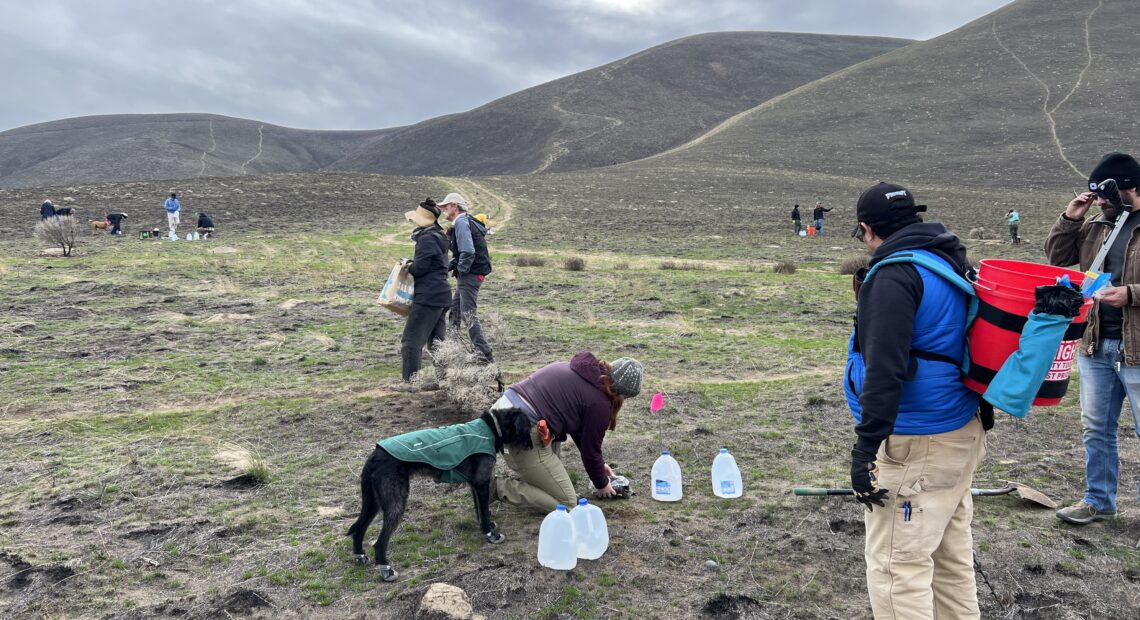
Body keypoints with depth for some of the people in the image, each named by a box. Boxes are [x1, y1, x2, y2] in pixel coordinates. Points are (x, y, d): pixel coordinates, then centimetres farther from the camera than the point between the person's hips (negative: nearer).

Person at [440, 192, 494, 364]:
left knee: (468, 315, -11)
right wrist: (449, 266, 9)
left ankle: (485, 355, -12)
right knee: (454, 313, 16)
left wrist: (460, 271, -15)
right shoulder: (464, 223, 18)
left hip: (470, 275, -11)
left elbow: (468, 252, -25)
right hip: (468, 274, 11)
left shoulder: (462, 223, -14)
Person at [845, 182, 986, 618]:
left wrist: (866, 447, -24)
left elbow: (885, 370, -26)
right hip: (962, 434, 10)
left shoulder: (894, 275, -18)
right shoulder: (952, 263, 11)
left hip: (916, 448, -10)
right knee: (952, 557, 19)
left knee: (895, 566, -2)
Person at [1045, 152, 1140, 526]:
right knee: (1096, 429, 15)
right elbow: (1057, 256, 13)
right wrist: (1069, 218, 1)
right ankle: (1098, 500, 29)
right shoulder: (1095, 226, 9)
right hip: (1095, 346, 6)